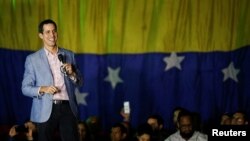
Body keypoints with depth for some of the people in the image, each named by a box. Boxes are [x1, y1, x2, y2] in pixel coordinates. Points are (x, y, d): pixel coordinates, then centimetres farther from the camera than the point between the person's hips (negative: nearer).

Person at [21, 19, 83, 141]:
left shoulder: (68, 55, 10)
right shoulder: (32, 59, 2)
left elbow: (79, 83, 13)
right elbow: (25, 88, 1)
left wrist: (71, 73, -7)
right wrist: (42, 89, -17)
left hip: (67, 108, 2)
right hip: (45, 111, -2)